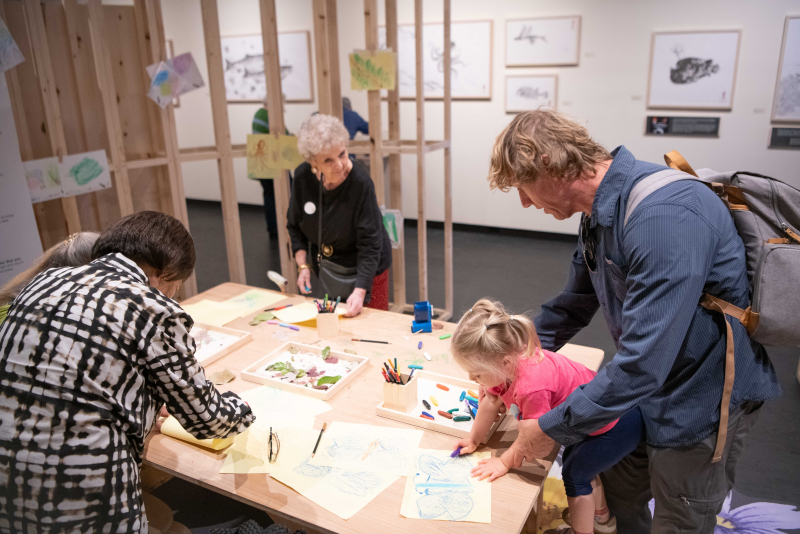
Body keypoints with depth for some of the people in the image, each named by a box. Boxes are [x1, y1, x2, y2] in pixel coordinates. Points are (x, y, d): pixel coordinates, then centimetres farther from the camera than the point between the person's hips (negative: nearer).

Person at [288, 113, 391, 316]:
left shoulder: (361, 183, -27)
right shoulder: (302, 177, -12)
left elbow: (370, 244, -26)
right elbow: (295, 226, 3)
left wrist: (360, 291, -34)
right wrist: (302, 266, -7)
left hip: (363, 269, -4)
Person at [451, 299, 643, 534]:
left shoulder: (531, 386, -41)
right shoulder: (509, 360, -15)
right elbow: (490, 403, 0)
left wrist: (504, 462, -11)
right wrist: (473, 440, 7)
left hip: (616, 425, -9)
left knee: (575, 475, 4)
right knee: (576, 460, 27)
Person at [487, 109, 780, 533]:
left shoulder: (664, 216, -33)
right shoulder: (599, 214, -2)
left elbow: (644, 362, -34)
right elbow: (574, 304, 11)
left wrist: (551, 430, -23)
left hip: (704, 399, -8)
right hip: (647, 387, 8)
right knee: (618, 498, 22)